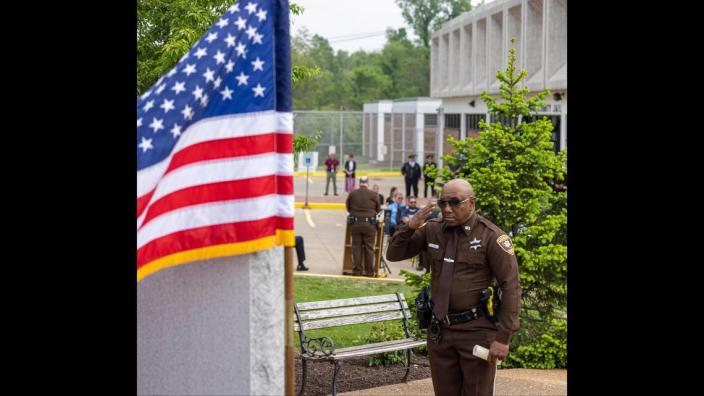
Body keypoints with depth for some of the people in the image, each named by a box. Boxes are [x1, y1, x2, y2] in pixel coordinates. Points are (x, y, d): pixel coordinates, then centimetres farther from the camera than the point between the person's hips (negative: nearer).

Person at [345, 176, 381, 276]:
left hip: (354, 223, 1)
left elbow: (348, 208, 11)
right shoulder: (373, 195, -4)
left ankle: (357, 270, 8)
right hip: (369, 223, -1)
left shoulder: (352, 194, 1)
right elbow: (378, 209, 5)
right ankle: (369, 271, 7)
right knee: (369, 248, 5)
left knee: (356, 247, 8)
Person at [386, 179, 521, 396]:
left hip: (476, 331, -5)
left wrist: (503, 337, -14)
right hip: (439, 330, 5)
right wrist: (409, 227, -12)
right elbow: (394, 254, 8)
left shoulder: (491, 236, -10)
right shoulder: (432, 230, 4)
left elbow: (511, 287, -11)